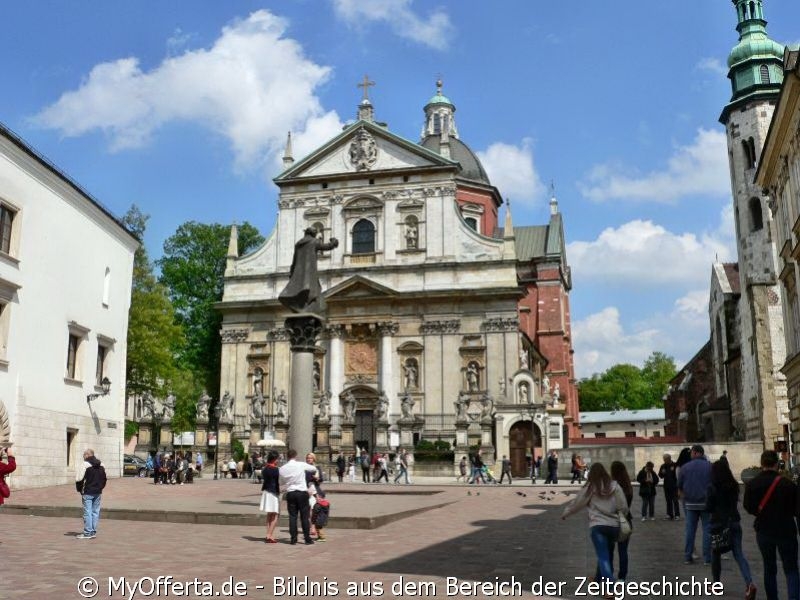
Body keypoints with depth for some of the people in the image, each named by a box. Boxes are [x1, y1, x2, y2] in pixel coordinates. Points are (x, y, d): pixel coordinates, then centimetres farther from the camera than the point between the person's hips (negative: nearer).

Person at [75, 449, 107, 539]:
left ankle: (88, 533, -2)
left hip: (87, 493, -6)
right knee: (95, 512, 10)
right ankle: (93, 532, 13)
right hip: (98, 493, 6)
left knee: (87, 512, -3)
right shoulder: (101, 465, 11)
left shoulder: (84, 465, -11)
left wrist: (79, 490, 0)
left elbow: (79, 479, -13)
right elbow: (104, 479, 18)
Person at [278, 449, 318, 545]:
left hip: (290, 493, 2)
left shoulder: (282, 469, 0)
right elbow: (314, 469, 7)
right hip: (302, 492, -2)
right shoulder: (301, 465, -8)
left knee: (292, 516, 8)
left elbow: (282, 484, 10)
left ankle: (293, 539, 8)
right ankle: (307, 538, 7)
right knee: (304, 516, 4)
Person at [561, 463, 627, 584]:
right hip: (614, 525, 3)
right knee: (605, 554, 21)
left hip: (597, 525, -3)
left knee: (603, 557, -5)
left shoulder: (589, 488, -3)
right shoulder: (615, 486, 1)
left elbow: (576, 503, 8)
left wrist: (565, 513, 23)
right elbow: (623, 506, 0)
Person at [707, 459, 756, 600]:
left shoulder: (712, 488, -13)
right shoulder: (734, 486, 3)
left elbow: (708, 508, -9)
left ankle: (716, 584, 21)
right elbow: (734, 502, 15)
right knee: (738, 553, 4)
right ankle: (749, 583, -15)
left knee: (715, 554, 12)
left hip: (718, 524, -4)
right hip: (734, 522, 4)